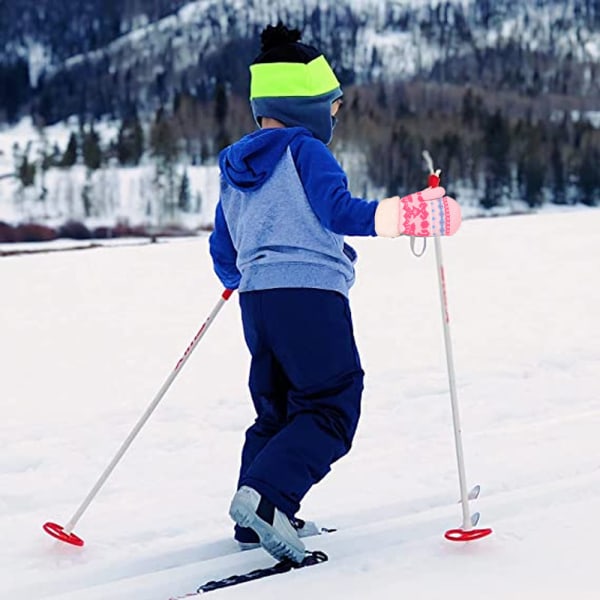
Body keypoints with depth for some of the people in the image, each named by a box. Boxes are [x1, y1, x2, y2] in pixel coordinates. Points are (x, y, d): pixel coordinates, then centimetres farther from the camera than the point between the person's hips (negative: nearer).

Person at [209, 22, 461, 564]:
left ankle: (254, 519, 14)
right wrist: (410, 215, -15)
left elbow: (222, 253, 26)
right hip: (311, 295, -8)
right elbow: (340, 211, -16)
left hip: (256, 298, 8)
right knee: (331, 409, -7)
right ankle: (266, 496, -25)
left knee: (276, 412, 19)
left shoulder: (234, 170, 20)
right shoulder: (303, 151, -3)